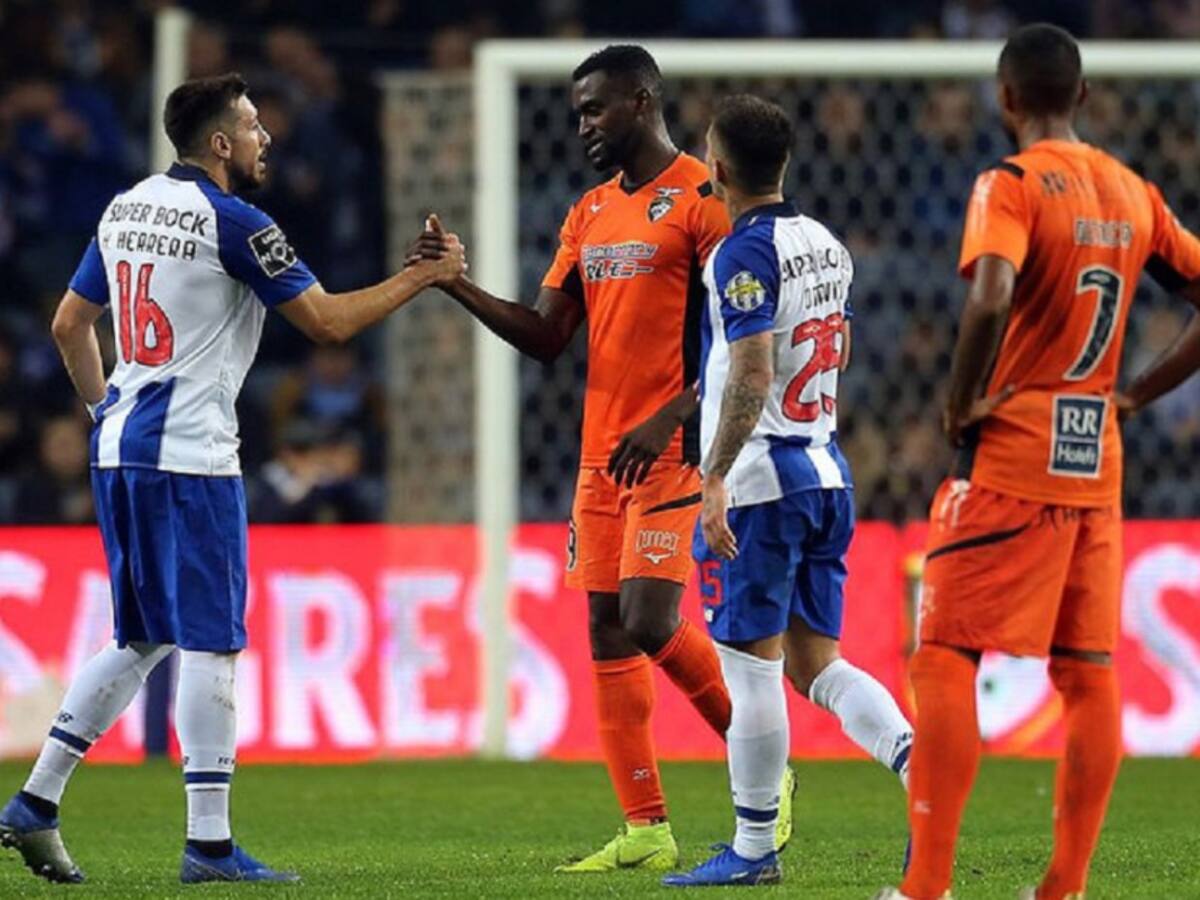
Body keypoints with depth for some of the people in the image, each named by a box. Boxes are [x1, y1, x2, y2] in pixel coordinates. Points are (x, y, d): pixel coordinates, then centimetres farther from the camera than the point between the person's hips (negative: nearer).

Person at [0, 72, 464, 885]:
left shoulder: (126, 209, 12)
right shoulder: (234, 222, -11)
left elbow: (70, 323, 20)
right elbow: (328, 322, -10)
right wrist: (424, 276, 1)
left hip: (120, 450, 8)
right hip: (190, 458, -8)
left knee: (141, 641, 16)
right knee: (209, 644, -4)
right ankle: (209, 843, -6)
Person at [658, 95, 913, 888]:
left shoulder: (745, 253, -14)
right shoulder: (827, 245, 12)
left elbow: (752, 377, -23)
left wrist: (715, 479, -23)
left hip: (759, 483, -8)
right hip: (827, 474, 8)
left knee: (752, 667, 0)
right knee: (817, 663, 10)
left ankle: (754, 849, 6)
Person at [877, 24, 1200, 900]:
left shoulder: (1012, 185, -11)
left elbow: (991, 300, -28)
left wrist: (961, 403, -15)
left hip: (1010, 457, -6)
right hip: (1095, 464, 6)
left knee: (944, 661, -3)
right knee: (1090, 675, 8)